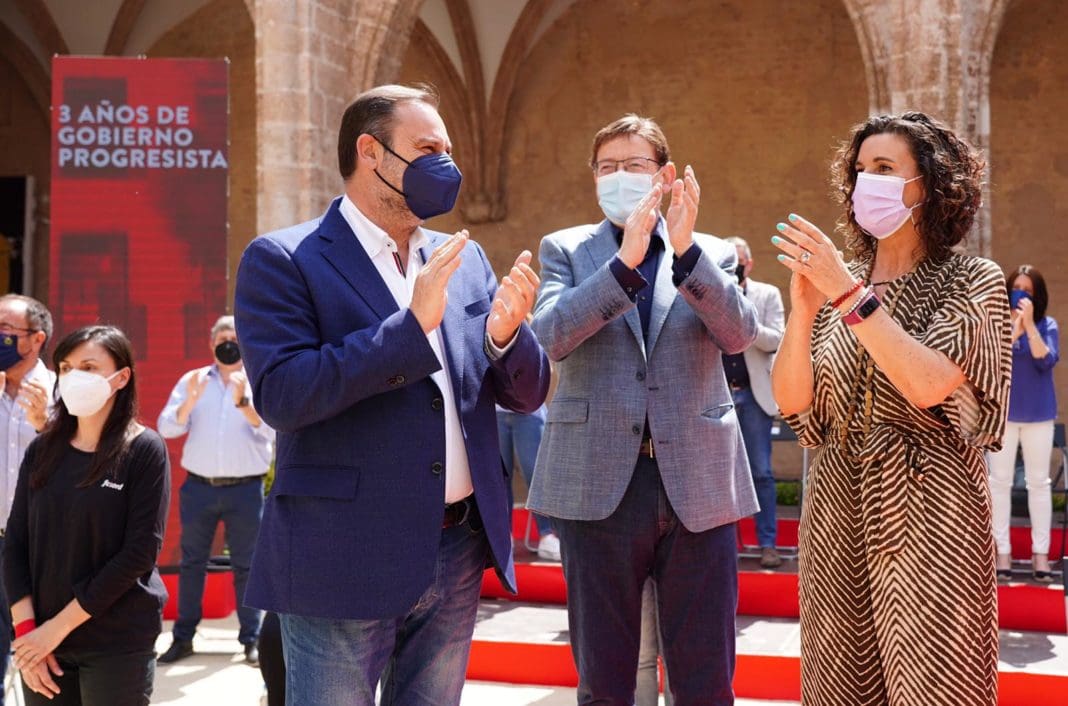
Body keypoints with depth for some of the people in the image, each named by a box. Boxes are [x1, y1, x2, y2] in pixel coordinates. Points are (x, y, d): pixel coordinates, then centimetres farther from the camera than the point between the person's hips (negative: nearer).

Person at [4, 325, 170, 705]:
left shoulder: (145, 450, -7)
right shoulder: (43, 450, 6)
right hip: (41, 642, 4)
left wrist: (60, 625, -13)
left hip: (120, 644, -4)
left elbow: (140, 552, -12)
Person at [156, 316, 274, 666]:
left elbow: (270, 429, -10)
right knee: (191, 562, 6)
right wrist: (189, 402, -19)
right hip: (199, 486, 2)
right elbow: (167, 428, 0)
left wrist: (242, 401, -25)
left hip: (245, 489, -2)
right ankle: (183, 637, 12)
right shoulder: (192, 380, 8)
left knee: (245, 565, 3)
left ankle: (251, 639, 10)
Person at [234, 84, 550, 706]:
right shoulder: (283, 260, -6)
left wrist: (505, 333, -12)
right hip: (346, 561, -5)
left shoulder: (463, 259, 11)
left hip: (458, 557, 6)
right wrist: (412, 323, -22)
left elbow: (527, 396, 11)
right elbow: (281, 395, -19)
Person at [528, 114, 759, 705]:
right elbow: (549, 336, -10)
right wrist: (626, 263, -21)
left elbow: (739, 334, -8)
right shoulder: (565, 250, 8)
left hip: (696, 485, 1)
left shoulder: (711, 255, 10)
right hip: (598, 486, 0)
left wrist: (685, 250, -20)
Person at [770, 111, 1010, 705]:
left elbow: (927, 385, -18)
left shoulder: (972, 282, -1)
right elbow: (792, 400, 2)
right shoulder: (838, 280, 10)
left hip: (928, 512, -4)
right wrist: (804, 309, -13)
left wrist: (851, 295, -19)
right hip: (838, 507, 4)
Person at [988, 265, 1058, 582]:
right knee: (1000, 480, 3)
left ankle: (1040, 551, 10)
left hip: (1038, 414, 0)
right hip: (1002, 412, 0)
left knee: (1039, 482, 5)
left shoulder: (1047, 325, 0)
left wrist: (1029, 324, -20)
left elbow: (1046, 361, -14)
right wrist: (1013, 330, -23)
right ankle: (1003, 550, 9)